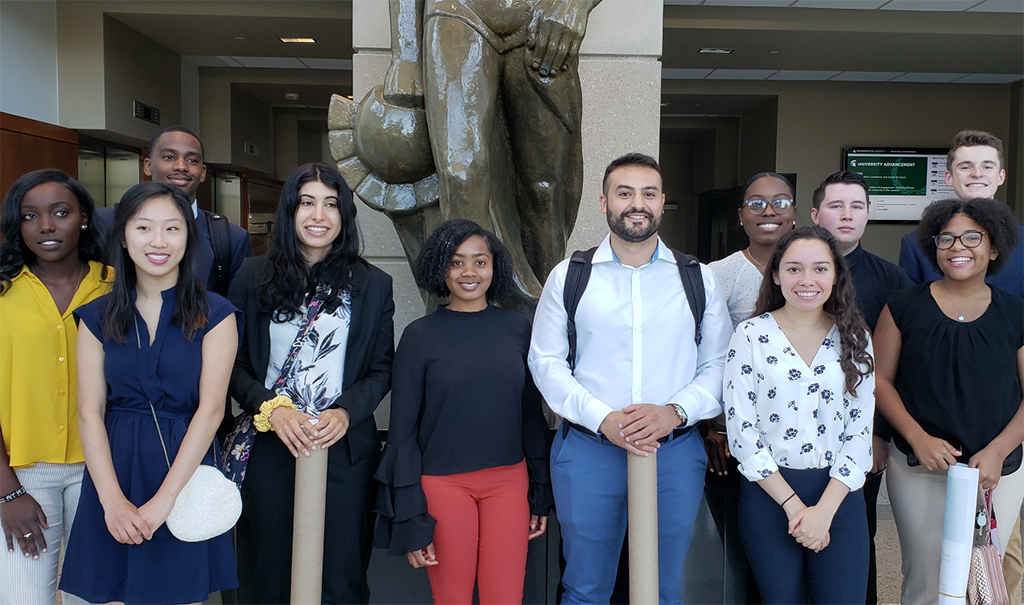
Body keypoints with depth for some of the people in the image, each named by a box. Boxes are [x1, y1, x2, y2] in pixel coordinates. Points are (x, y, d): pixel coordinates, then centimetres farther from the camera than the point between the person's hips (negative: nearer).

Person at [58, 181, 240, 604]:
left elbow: (211, 409, -10)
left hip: (185, 467, -2)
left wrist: (164, 498, -16)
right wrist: (112, 499, -12)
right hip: (114, 469, 2)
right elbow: (89, 413, -1)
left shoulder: (214, 315, -3)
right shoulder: (97, 316, 5)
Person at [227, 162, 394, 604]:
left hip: (345, 447, 0)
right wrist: (271, 408, -13)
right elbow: (234, 364, 3)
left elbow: (382, 369, 4)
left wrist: (346, 412, -13)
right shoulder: (254, 276, 5)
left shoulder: (372, 285, 4)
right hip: (268, 446, 1)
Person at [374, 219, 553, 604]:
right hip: (443, 484, -2)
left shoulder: (517, 329, 3)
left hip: (508, 481, 2)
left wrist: (541, 493, 10)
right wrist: (409, 520, -4)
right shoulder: (420, 336, -3)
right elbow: (403, 431, -2)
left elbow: (532, 415, 10)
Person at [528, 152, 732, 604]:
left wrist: (675, 411, -15)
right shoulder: (568, 276, 2)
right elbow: (546, 361, 0)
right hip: (587, 448, -1)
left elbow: (718, 364, 4)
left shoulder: (699, 279, 5)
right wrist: (603, 419, -13)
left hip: (676, 451, 1)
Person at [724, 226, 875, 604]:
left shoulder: (853, 338, 3)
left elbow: (861, 431, 0)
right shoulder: (751, 336, -5)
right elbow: (742, 431, -8)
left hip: (838, 493, 2)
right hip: (769, 492, -2)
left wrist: (825, 510, -9)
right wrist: (793, 505, -11)